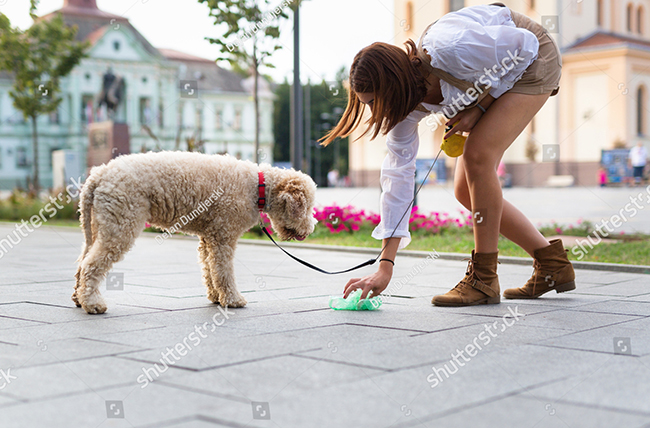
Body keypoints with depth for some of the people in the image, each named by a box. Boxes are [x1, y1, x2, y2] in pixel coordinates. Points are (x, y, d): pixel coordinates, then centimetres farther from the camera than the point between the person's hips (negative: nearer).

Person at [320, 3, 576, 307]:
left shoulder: (448, 52, -39)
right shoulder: (405, 105, -17)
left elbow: (525, 44, -24)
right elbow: (398, 176, -15)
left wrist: (480, 106, -24)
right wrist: (385, 267, -18)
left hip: (533, 61, -7)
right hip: (492, 78, 7)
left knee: (477, 156, -25)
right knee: (465, 190, 0)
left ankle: (484, 278, -14)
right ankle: (552, 265, 11)